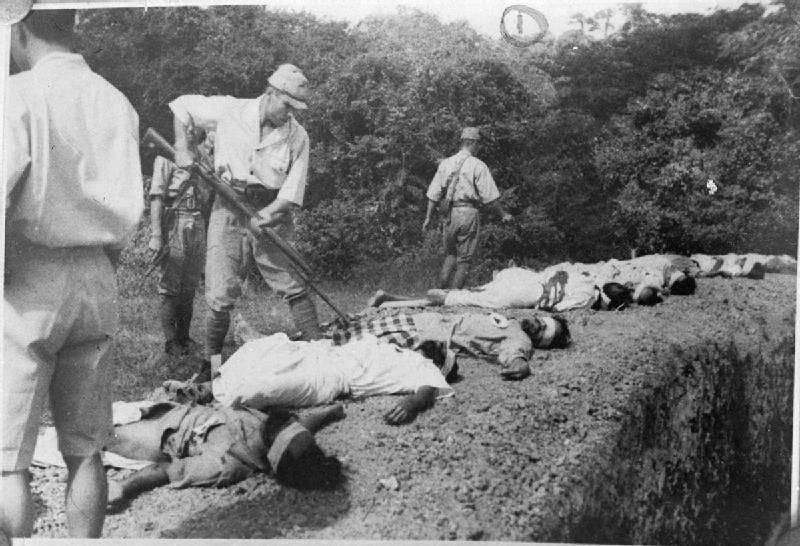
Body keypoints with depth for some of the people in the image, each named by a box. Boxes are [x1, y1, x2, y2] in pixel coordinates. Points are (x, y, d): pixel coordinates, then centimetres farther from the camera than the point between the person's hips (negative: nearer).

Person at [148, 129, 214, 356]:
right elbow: (157, 196, -6)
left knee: (189, 288, 9)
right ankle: (170, 341, 3)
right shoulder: (168, 157, 1)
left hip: (198, 228, 6)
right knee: (169, 288, -3)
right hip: (174, 226, -6)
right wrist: (156, 234, -13)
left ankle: (184, 338, 16)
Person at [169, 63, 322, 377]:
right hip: (228, 208, -1)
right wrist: (182, 148, 0)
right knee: (221, 292, -3)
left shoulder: (297, 136, -2)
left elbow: (292, 192, -5)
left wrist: (266, 215, -21)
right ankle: (214, 359, 12)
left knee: (294, 284, -1)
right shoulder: (229, 111, -4)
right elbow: (181, 106, 10)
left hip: (270, 210, 1)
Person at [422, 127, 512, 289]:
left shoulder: (446, 163, 7)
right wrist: (503, 214, 6)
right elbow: (490, 196, -6)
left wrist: (428, 217, 15)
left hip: (450, 215, 4)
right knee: (464, 259, 4)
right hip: (468, 214, -4)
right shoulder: (478, 166, -6)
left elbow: (434, 193, 8)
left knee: (450, 254, 18)